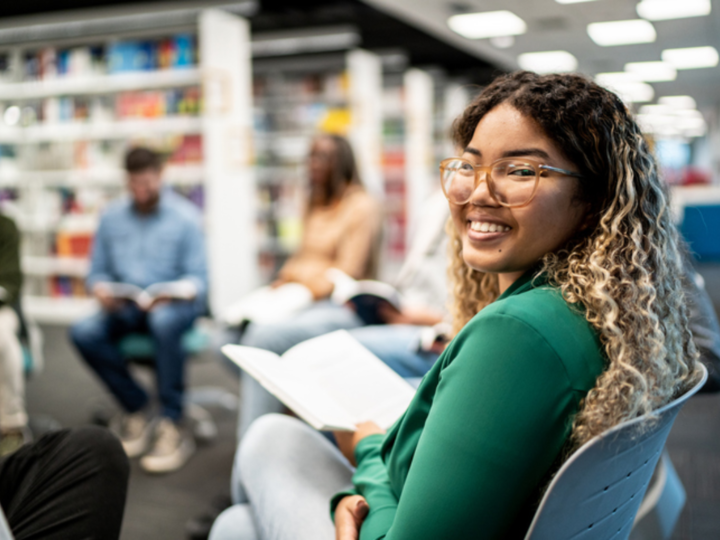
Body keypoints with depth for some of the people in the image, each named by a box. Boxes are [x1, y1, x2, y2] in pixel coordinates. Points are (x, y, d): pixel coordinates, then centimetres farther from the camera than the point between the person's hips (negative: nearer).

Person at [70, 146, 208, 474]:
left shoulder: (184, 217, -2)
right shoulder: (112, 217, 9)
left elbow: (197, 279, -7)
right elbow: (97, 271, 10)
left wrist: (172, 293, -27)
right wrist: (101, 289, -14)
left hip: (175, 305, -4)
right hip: (126, 308, 4)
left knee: (163, 321, -39)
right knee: (83, 333, -25)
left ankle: (172, 426, -30)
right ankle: (137, 409, -8)